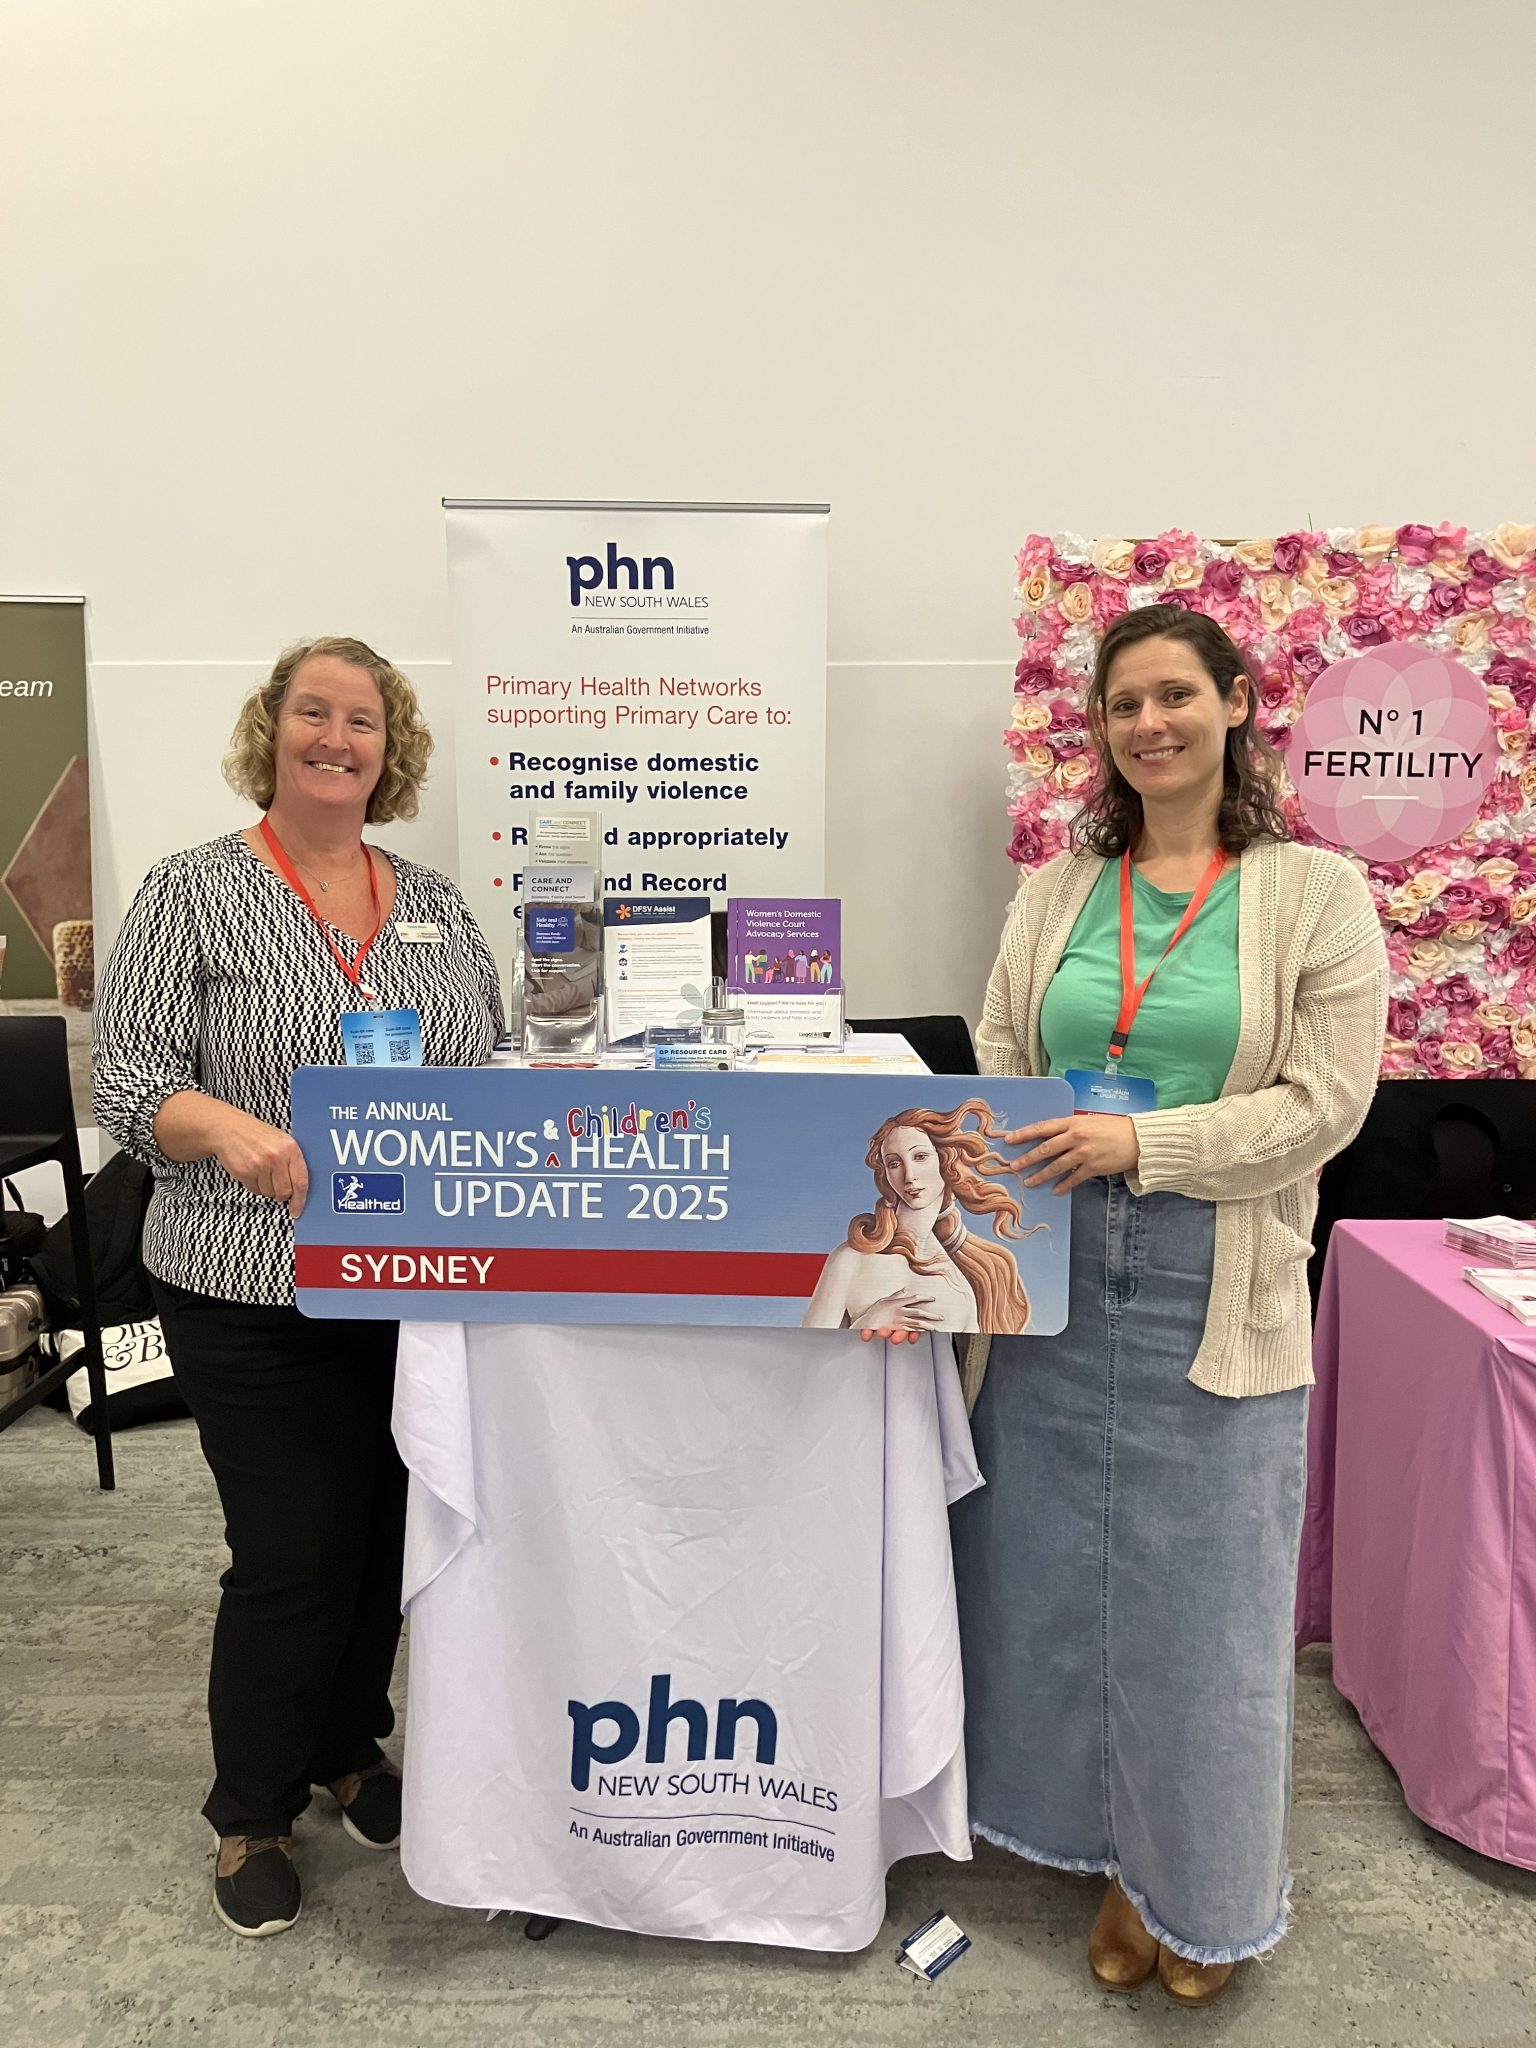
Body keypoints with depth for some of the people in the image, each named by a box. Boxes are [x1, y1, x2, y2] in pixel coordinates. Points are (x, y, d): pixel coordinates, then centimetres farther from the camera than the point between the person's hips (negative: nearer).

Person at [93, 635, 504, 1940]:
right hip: (260, 1298, -4)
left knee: (390, 1538, 16)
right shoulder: (196, 891, -3)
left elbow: (496, 1073, 14)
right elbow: (126, 1074, -9)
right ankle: (252, 1814, 30)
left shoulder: (438, 905, 9)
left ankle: (350, 1748, 42)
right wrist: (229, 1128, -27)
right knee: (294, 1555, 3)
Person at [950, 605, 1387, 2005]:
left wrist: (1139, 1143, -20)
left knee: (1204, 1594, 9)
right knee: (1059, 1570, 13)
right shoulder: (1058, 892, 8)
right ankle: (1118, 1854, 37)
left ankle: (1206, 1894, 34)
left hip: (1218, 1299, -3)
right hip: (1054, 1280, 4)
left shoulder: (1316, 893, -2)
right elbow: (999, 1069, 7)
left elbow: (1324, 1101, -9)